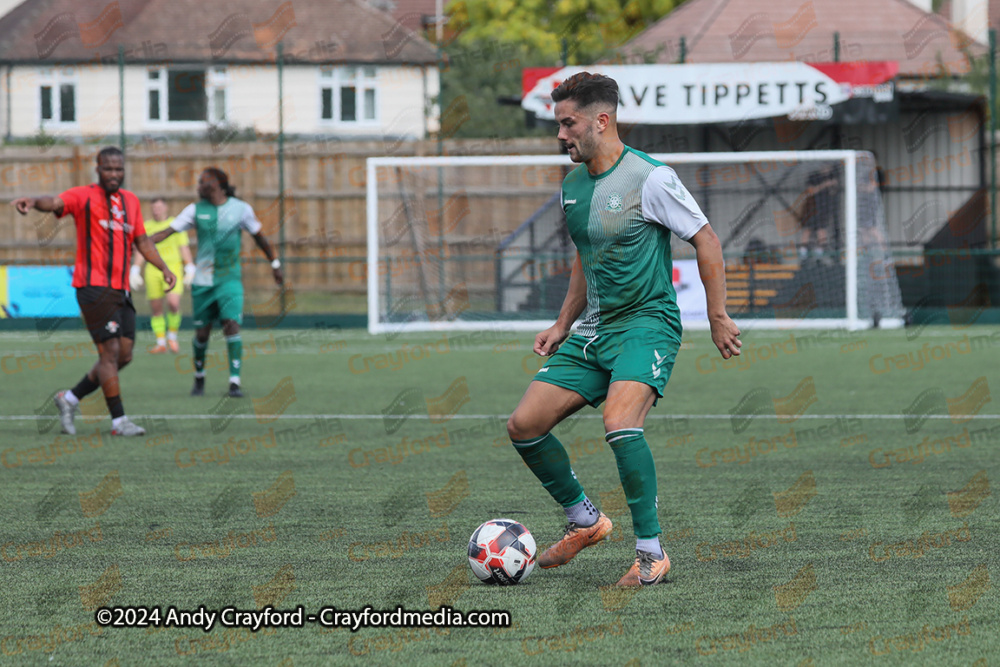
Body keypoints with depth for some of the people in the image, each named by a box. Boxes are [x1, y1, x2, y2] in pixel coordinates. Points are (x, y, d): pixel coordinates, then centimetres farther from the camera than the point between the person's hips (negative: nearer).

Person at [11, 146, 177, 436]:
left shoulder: (131, 201, 17)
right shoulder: (84, 196, -4)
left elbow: (142, 241, 24)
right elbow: (56, 203, -23)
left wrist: (164, 268, 11)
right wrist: (34, 202, -45)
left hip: (121, 290, 7)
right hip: (93, 286, -7)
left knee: (123, 356, 7)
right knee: (110, 352, -10)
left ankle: (71, 398, 21)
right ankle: (118, 420, -7)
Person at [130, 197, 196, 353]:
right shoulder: (146, 226, 12)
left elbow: (184, 248, 6)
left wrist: (190, 269, -2)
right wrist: (135, 271, 4)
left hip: (173, 268, -3)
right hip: (153, 270, 3)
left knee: (173, 303, -20)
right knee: (156, 308, 0)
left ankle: (172, 336, -1)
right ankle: (160, 343, 9)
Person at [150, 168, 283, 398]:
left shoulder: (241, 209, 0)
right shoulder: (196, 210, 3)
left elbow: (259, 237, 12)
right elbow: (167, 231, -1)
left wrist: (274, 264, 16)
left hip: (229, 279, -2)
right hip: (202, 281, 2)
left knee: (232, 325, -18)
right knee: (201, 333, 3)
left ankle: (235, 383, -19)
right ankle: (199, 379, 25)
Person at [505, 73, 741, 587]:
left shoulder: (649, 178, -13)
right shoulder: (573, 186, 10)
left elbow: (705, 240, -8)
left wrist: (718, 318, -8)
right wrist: (562, 325, 18)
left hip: (647, 323, -8)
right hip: (593, 331, 8)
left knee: (619, 423, -31)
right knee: (524, 426, -2)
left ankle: (650, 552, -19)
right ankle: (585, 521, 19)